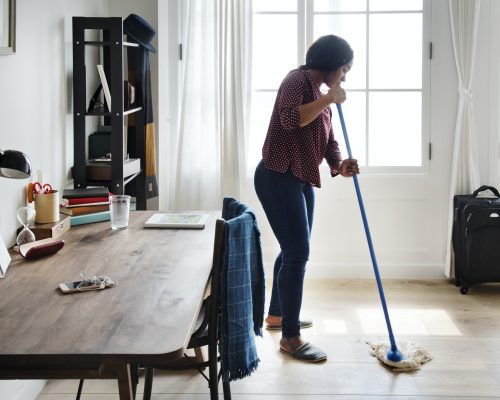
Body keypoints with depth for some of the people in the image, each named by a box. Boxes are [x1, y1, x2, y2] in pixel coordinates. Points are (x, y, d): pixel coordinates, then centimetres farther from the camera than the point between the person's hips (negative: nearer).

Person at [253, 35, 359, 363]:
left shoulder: (321, 94, 15)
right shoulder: (297, 81, -12)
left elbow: (328, 141, 13)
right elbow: (290, 119, -31)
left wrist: (340, 165, -6)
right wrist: (328, 99, -24)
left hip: (302, 181, 10)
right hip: (278, 178, -10)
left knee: (294, 250, 19)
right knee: (298, 253, -11)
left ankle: (277, 314, 37)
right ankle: (290, 337, -5)